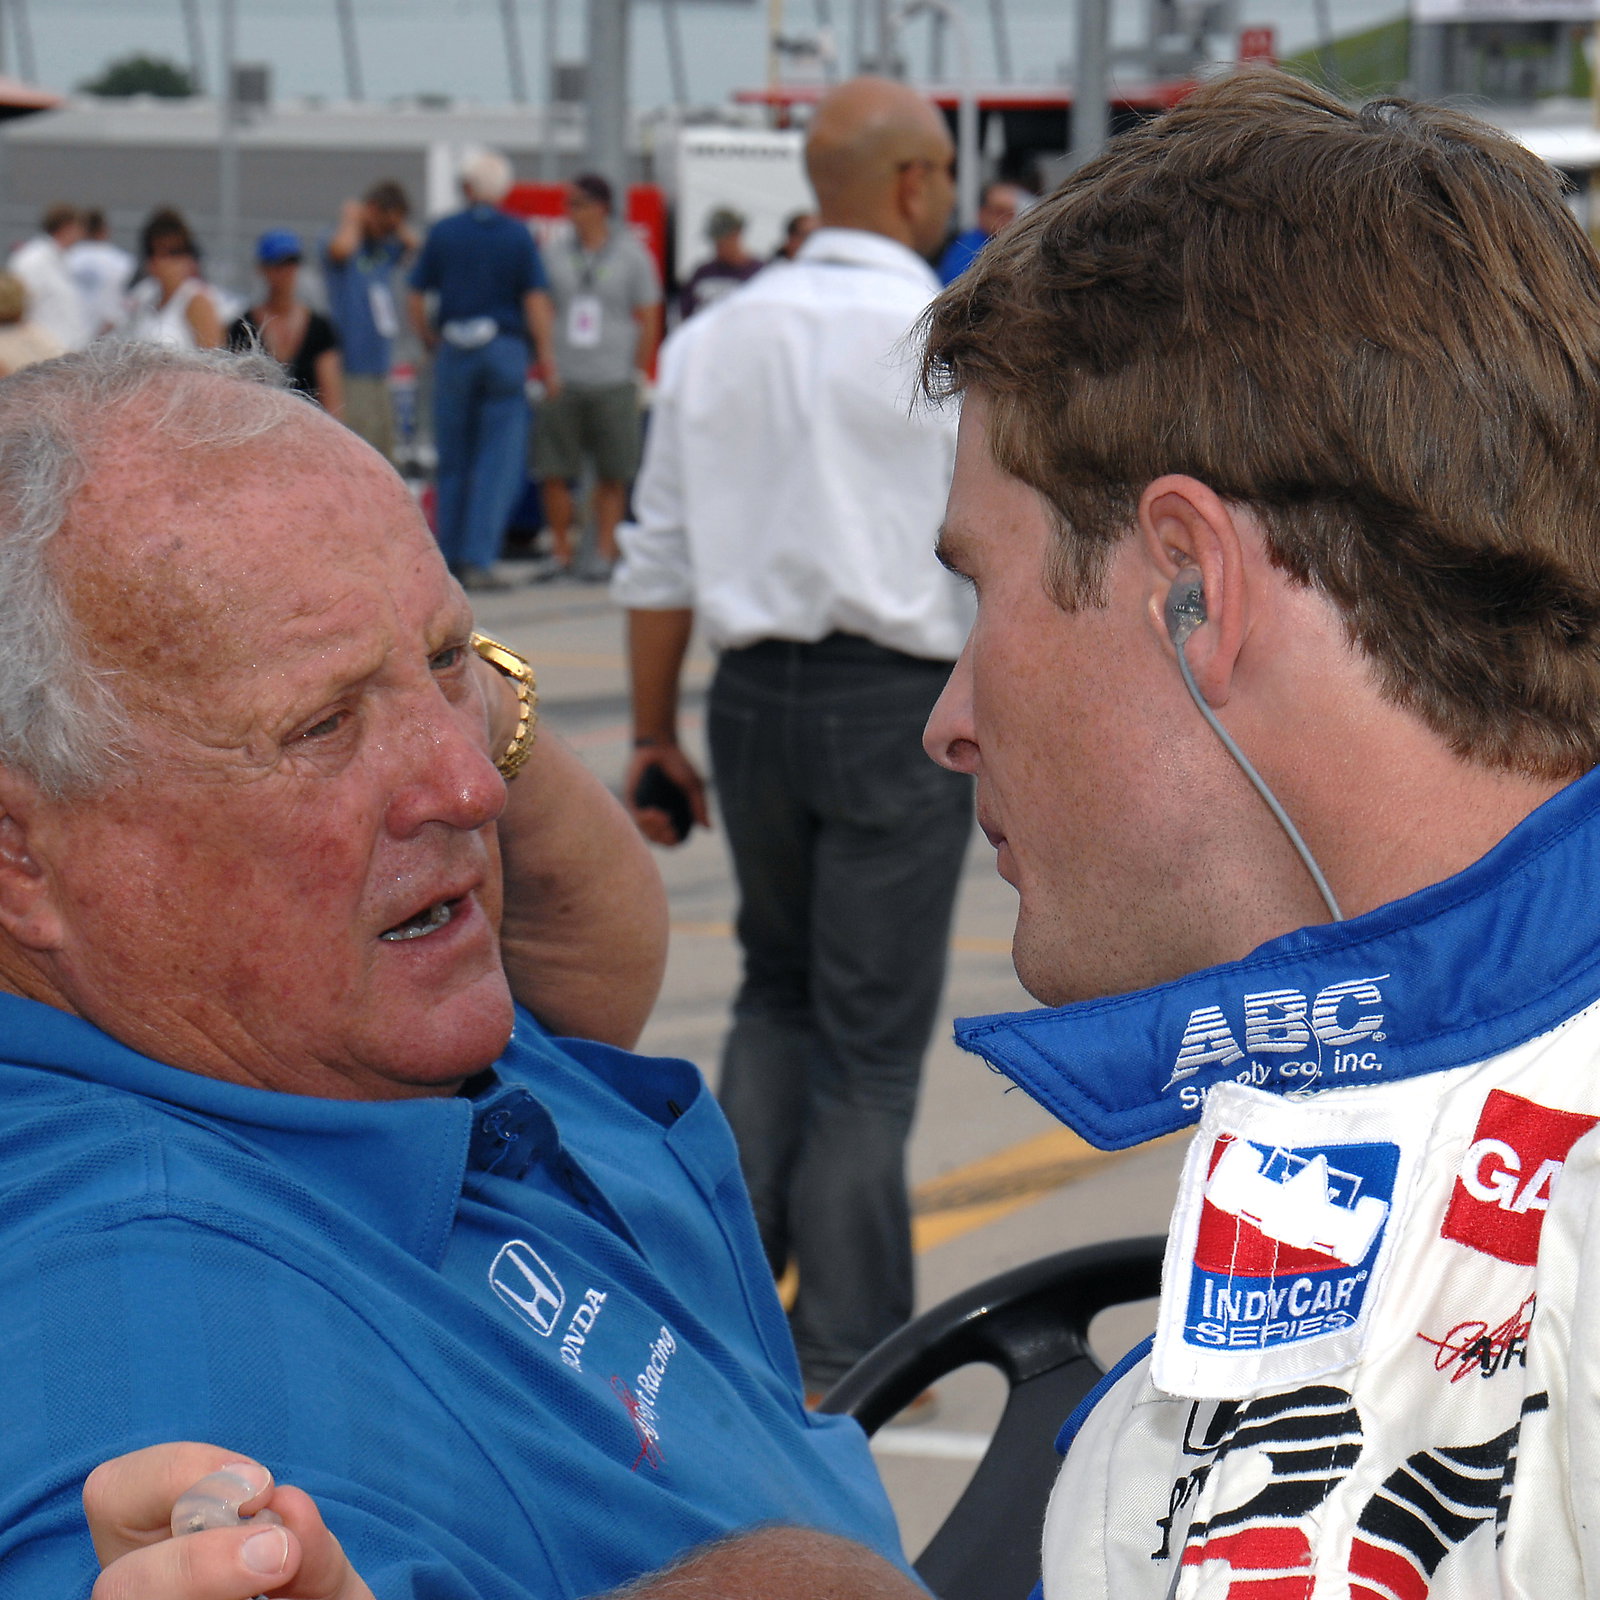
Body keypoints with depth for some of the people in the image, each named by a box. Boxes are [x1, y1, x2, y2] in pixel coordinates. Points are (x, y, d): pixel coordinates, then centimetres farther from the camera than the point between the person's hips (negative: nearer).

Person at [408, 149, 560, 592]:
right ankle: (478, 559, -9)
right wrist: (547, 357, -1)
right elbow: (537, 301, -6)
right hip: (505, 350, -2)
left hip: (453, 353, 2)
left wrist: (432, 343, 19)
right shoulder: (518, 236, -1)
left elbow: (417, 302, 5)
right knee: (499, 461, -1)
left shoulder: (442, 233, 3)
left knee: (453, 461, 11)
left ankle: (450, 559, 14)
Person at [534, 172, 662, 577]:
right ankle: (561, 552, 7)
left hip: (614, 380, -2)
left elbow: (649, 320, 5)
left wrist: (635, 373, 0)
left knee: (613, 475, 2)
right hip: (563, 378, 2)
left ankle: (605, 552, 9)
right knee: (553, 472, -3)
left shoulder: (631, 254, 3)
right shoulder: (556, 253, 10)